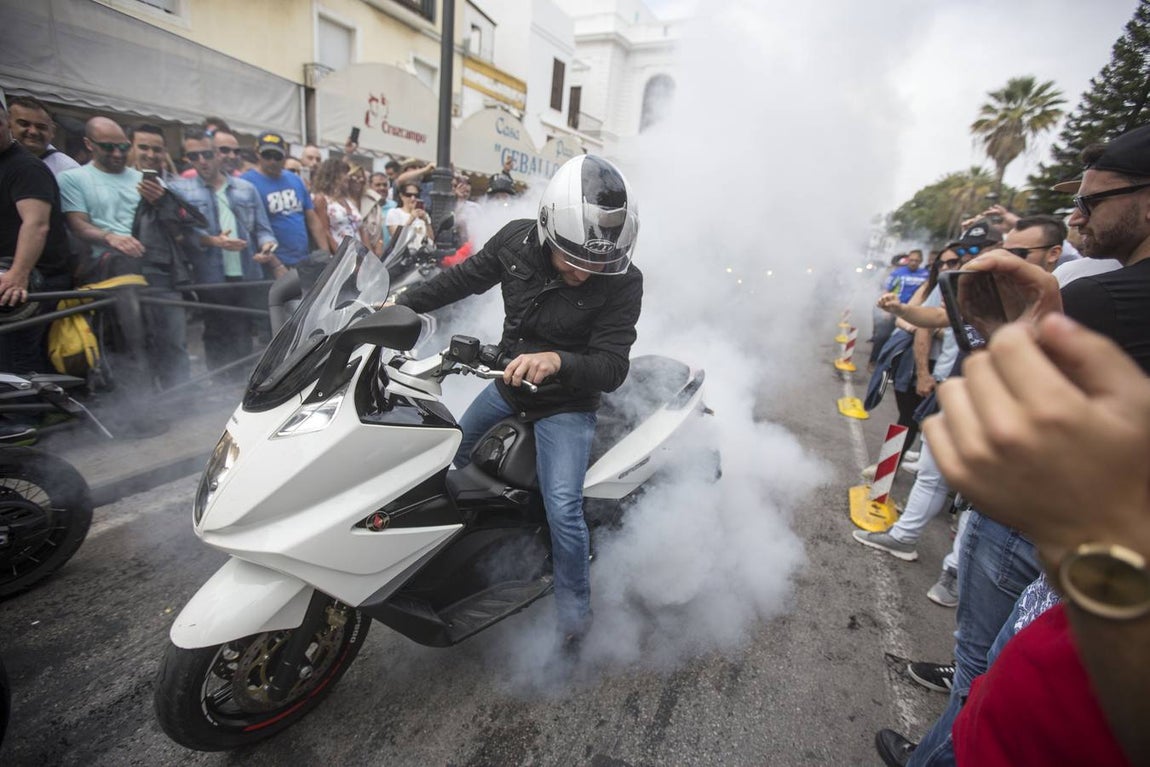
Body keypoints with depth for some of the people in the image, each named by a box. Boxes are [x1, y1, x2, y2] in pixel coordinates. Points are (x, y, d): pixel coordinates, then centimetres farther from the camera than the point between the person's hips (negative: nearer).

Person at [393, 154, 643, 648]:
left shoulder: (622, 283, -25)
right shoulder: (516, 241, -14)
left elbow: (611, 368, -28)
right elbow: (465, 277, 3)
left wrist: (557, 361, -47)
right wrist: (403, 304, 3)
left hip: (566, 403, -5)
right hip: (508, 383, 6)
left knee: (562, 509, -21)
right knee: (449, 456, 24)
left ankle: (574, 609, 8)